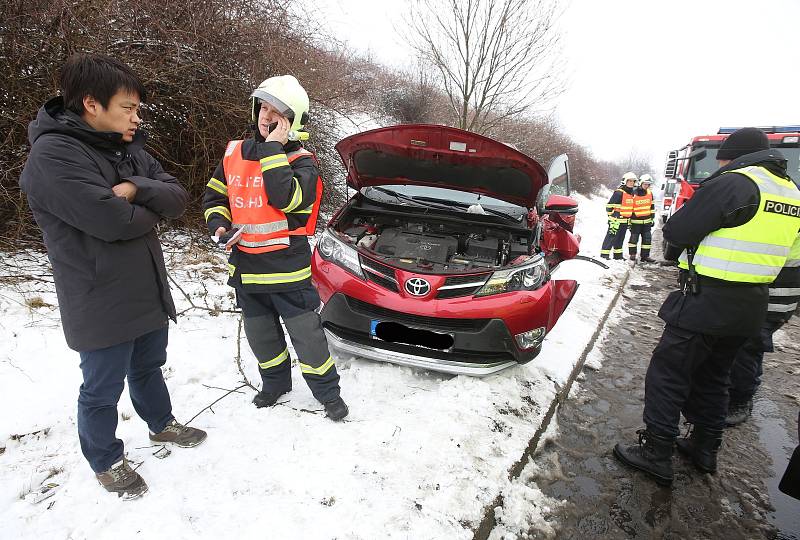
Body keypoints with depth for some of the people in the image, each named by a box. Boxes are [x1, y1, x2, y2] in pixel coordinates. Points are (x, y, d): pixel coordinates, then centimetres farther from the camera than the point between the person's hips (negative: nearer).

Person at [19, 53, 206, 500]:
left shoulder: (129, 149, 6)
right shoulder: (53, 155, -19)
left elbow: (179, 198, -1)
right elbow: (113, 221, -29)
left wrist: (137, 189, -20)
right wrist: (153, 210, -9)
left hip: (149, 291, 7)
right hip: (102, 304, -7)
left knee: (149, 367, 25)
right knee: (103, 390, 12)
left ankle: (162, 424, 47)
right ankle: (107, 460, 35)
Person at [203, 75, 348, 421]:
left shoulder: (300, 161, -9)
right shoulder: (235, 153, 7)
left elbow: (285, 199, -28)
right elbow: (214, 196, 16)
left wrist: (273, 149, -22)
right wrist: (219, 223, -3)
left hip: (287, 267, -6)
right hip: (245, 264, 6)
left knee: (306, 334, 2)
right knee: (260, 335, 20)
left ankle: (328, 392, 23)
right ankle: (275, 383, 43)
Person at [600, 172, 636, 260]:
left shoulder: (632, 193, 15)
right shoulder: (619, 193, -13)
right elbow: (610, 206, -16)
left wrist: (629, 220, 24)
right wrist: (612, 218, -18)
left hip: (625, 221, 8)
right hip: (617, 221, -8)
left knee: (620, 239, 16)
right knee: (611, 237, -7)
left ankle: (618, 255, 25)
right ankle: (604, 254, -3)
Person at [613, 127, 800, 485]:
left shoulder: (732, 183, -15)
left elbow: (675, 232, -15)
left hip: (706, 300, -9)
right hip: (752, 305, 9)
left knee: (667, 374, 1)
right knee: (712, 376, 22)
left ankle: (656, 454, 7)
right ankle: (705, 449, 33)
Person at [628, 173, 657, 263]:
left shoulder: (650, 193, 8)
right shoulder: (633, 194, -8)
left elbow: (652, 207, 16)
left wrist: (652, 218, 12)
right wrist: (628, 220, -4)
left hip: (647, 221, 5)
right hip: (636, 221, -5)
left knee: (647, 238, 5)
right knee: (634, 238, -2)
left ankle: (645, 256, 11)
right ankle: (632, 254, 9)